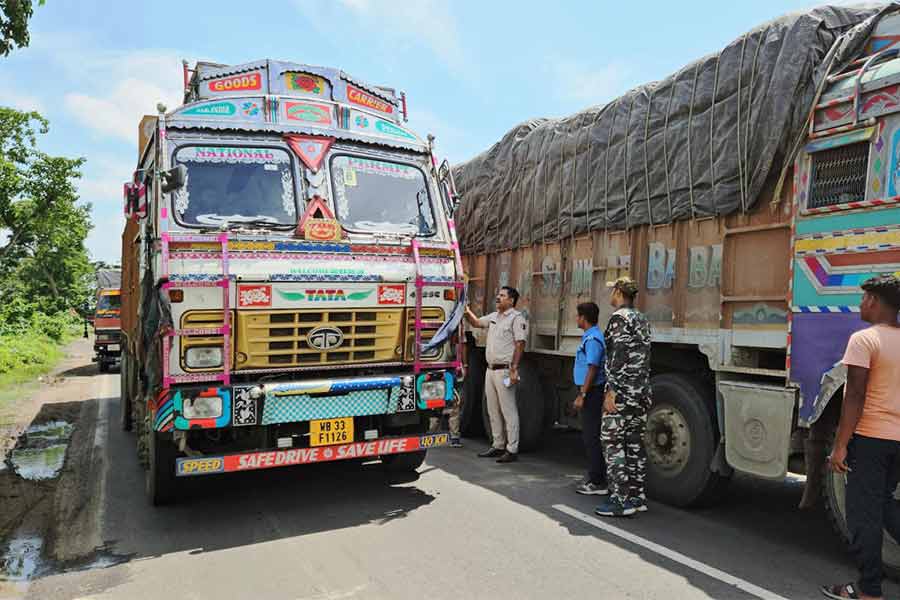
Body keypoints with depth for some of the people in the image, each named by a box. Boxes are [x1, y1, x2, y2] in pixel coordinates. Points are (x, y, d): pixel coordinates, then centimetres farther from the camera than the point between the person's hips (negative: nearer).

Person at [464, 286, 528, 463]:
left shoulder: (517, 318, -9)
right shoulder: (494, 316, 15)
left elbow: (520, 344, -15)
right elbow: (476, 322, 28)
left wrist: (514, 369, -21)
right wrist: (466, 310, 10)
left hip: (504, 371, -9)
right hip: (490, 369, 9)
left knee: (508, 411, -4)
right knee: (493, 412, 14)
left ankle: (512, 450, 1)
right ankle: (498, 446, 24)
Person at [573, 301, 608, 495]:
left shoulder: (592, 339, -17)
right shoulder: (589, 337, 14)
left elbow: (592, 369, -22)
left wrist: (582, 395, -21)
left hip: (592, 392, -10)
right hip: (590, 392, 10)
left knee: (592, 437, -5)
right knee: (590, 435, 16)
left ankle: (597, 483, 2)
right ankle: (594, 476, 26)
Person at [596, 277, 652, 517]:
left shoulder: (619, 318, -10)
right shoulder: (642, 319, 17)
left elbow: (618, 357, -18)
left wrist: (611, 390, -19)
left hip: (622, 392, -9)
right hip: (643, 391, 9)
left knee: (612, 443, -4)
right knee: (635, 443, 12)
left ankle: (621, 500, -4)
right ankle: (637, 496, 18)